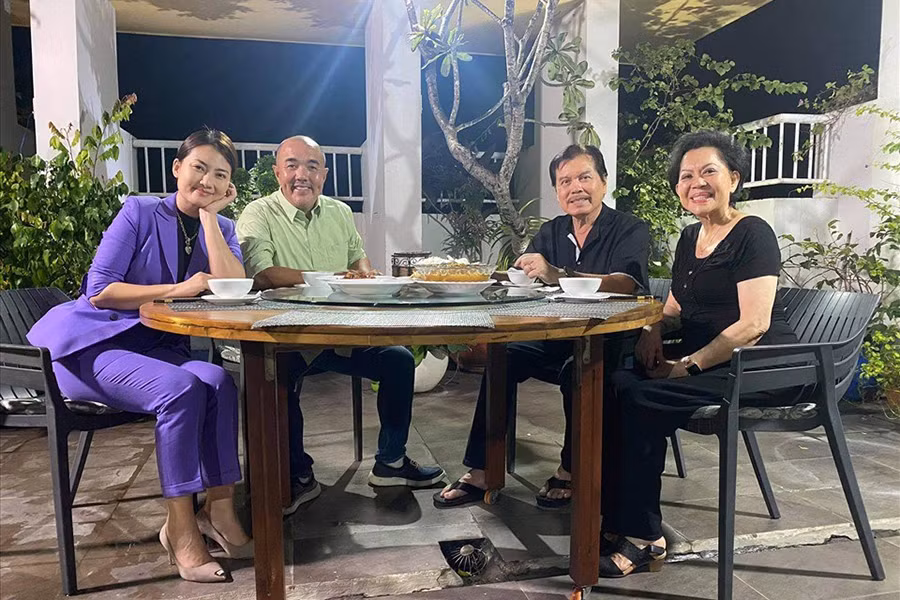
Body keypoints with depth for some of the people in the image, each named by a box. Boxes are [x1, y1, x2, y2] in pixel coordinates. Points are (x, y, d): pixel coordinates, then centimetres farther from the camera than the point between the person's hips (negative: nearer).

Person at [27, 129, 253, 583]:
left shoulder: (221, 228, 8)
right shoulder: (140, 212, -4)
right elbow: (99, 291, -10)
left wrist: (208, 217, -10)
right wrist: (176, 289, -20)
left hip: (158, 348, 4)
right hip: (89, 342, -4)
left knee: (219, 382, -28)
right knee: (181, 387, -31)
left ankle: (218, 511, -19)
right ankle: (180, 525, -21)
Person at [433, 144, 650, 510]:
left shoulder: (631, 231, -4)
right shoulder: (550, 233, 13)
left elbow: (625, 284, -24)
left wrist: (556, 275, -36)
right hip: (554, 341, 5)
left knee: (577, 370, -34)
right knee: (503, 357, -18)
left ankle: (571, 472, -10)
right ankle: (480, 472, -11)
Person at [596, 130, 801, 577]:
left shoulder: (752, 235, -9)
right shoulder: (690, 238, 15)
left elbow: (754, 324, -18)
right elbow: (676, 308, 22)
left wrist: (689, 365, -21)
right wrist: (654, 329, 0)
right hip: (705, 360, 7)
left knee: (641, 397, -26)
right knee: (616, 381, -14)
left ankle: (642, 538, -15)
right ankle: (614, 511, -10)